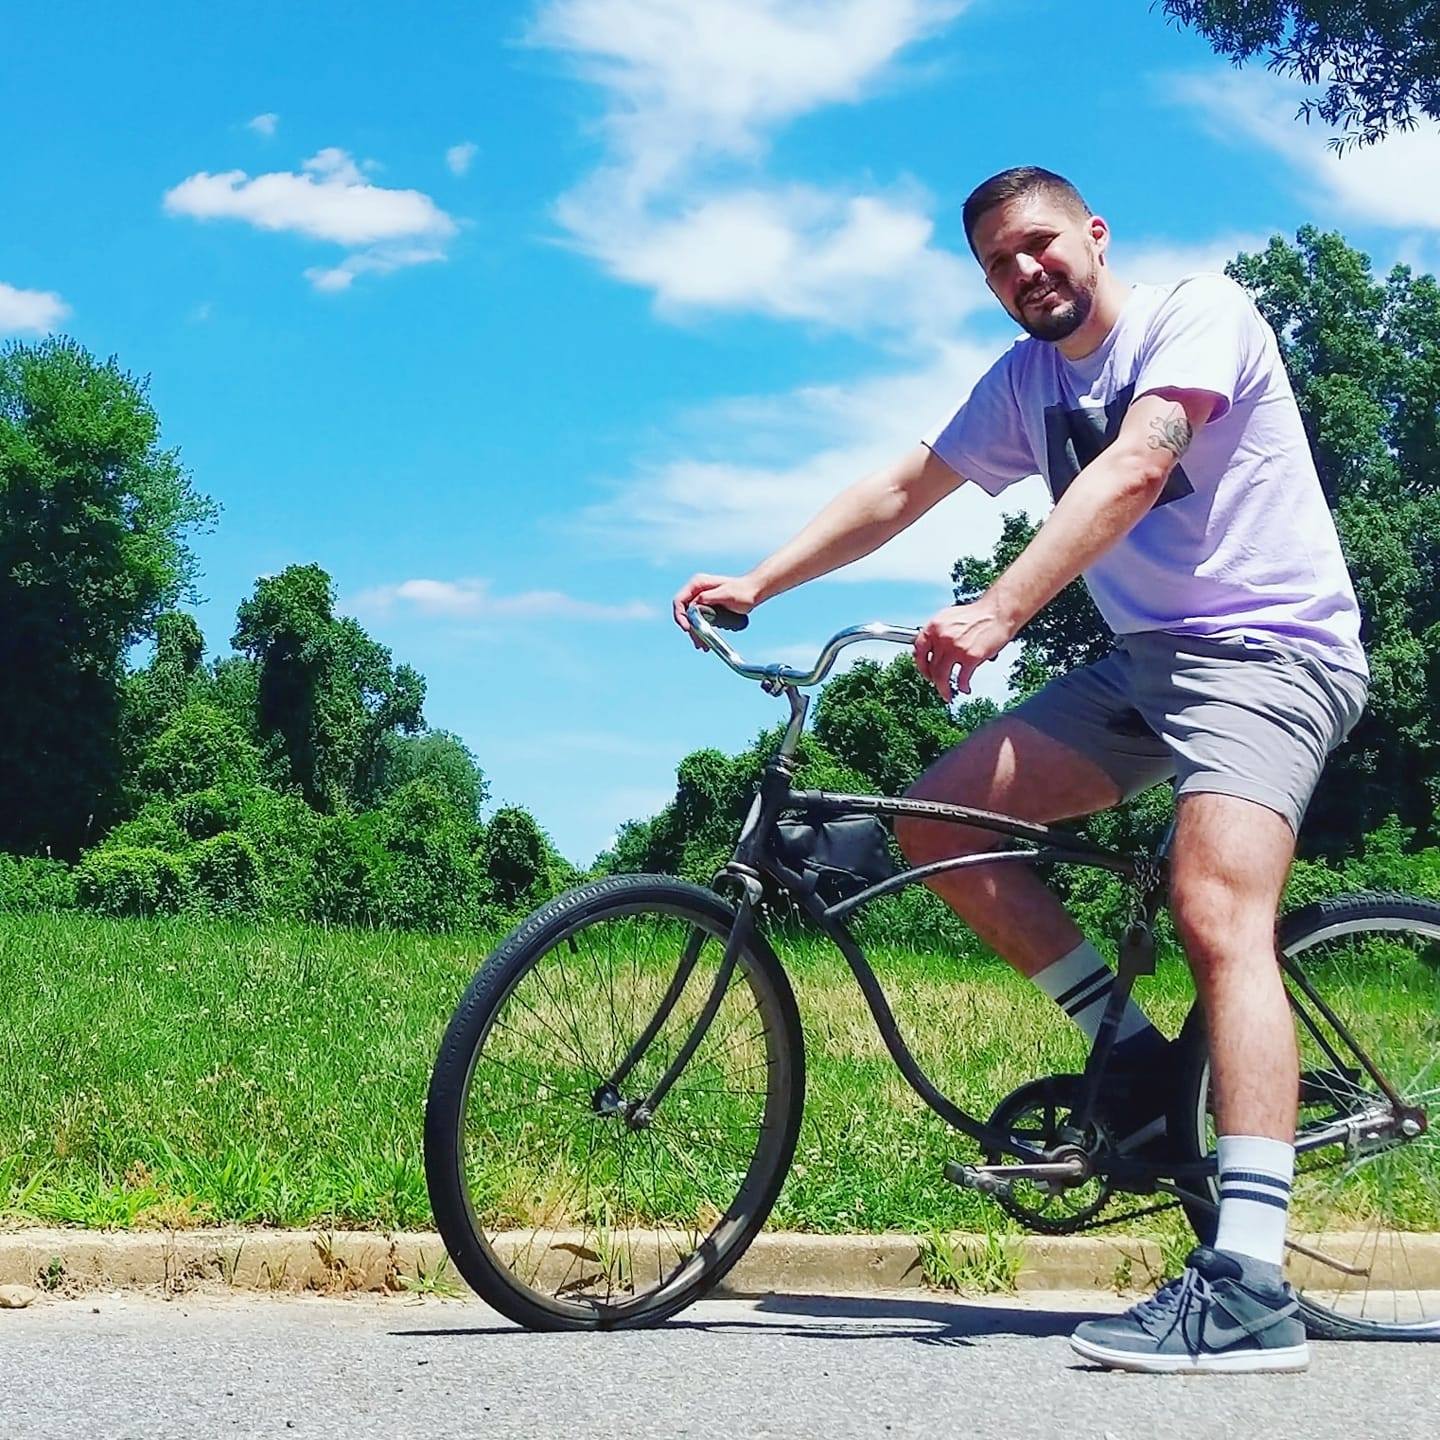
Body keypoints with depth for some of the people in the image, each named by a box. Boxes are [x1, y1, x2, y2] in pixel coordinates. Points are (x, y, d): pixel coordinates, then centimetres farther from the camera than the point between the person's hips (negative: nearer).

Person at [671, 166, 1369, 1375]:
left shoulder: (1199, 311, -9)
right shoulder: (1026, 381, 13)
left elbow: (1132, 472, -25)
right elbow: (900, 491, 17)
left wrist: (994, 615, -36)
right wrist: (756, 584, 6)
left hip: (1270, 647, -8)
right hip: (1141, 659, 8)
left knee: (1216, 915, -27)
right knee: (937, 820, -5)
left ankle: (1251, 1287, -32)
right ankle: (1138, 1056, 3)